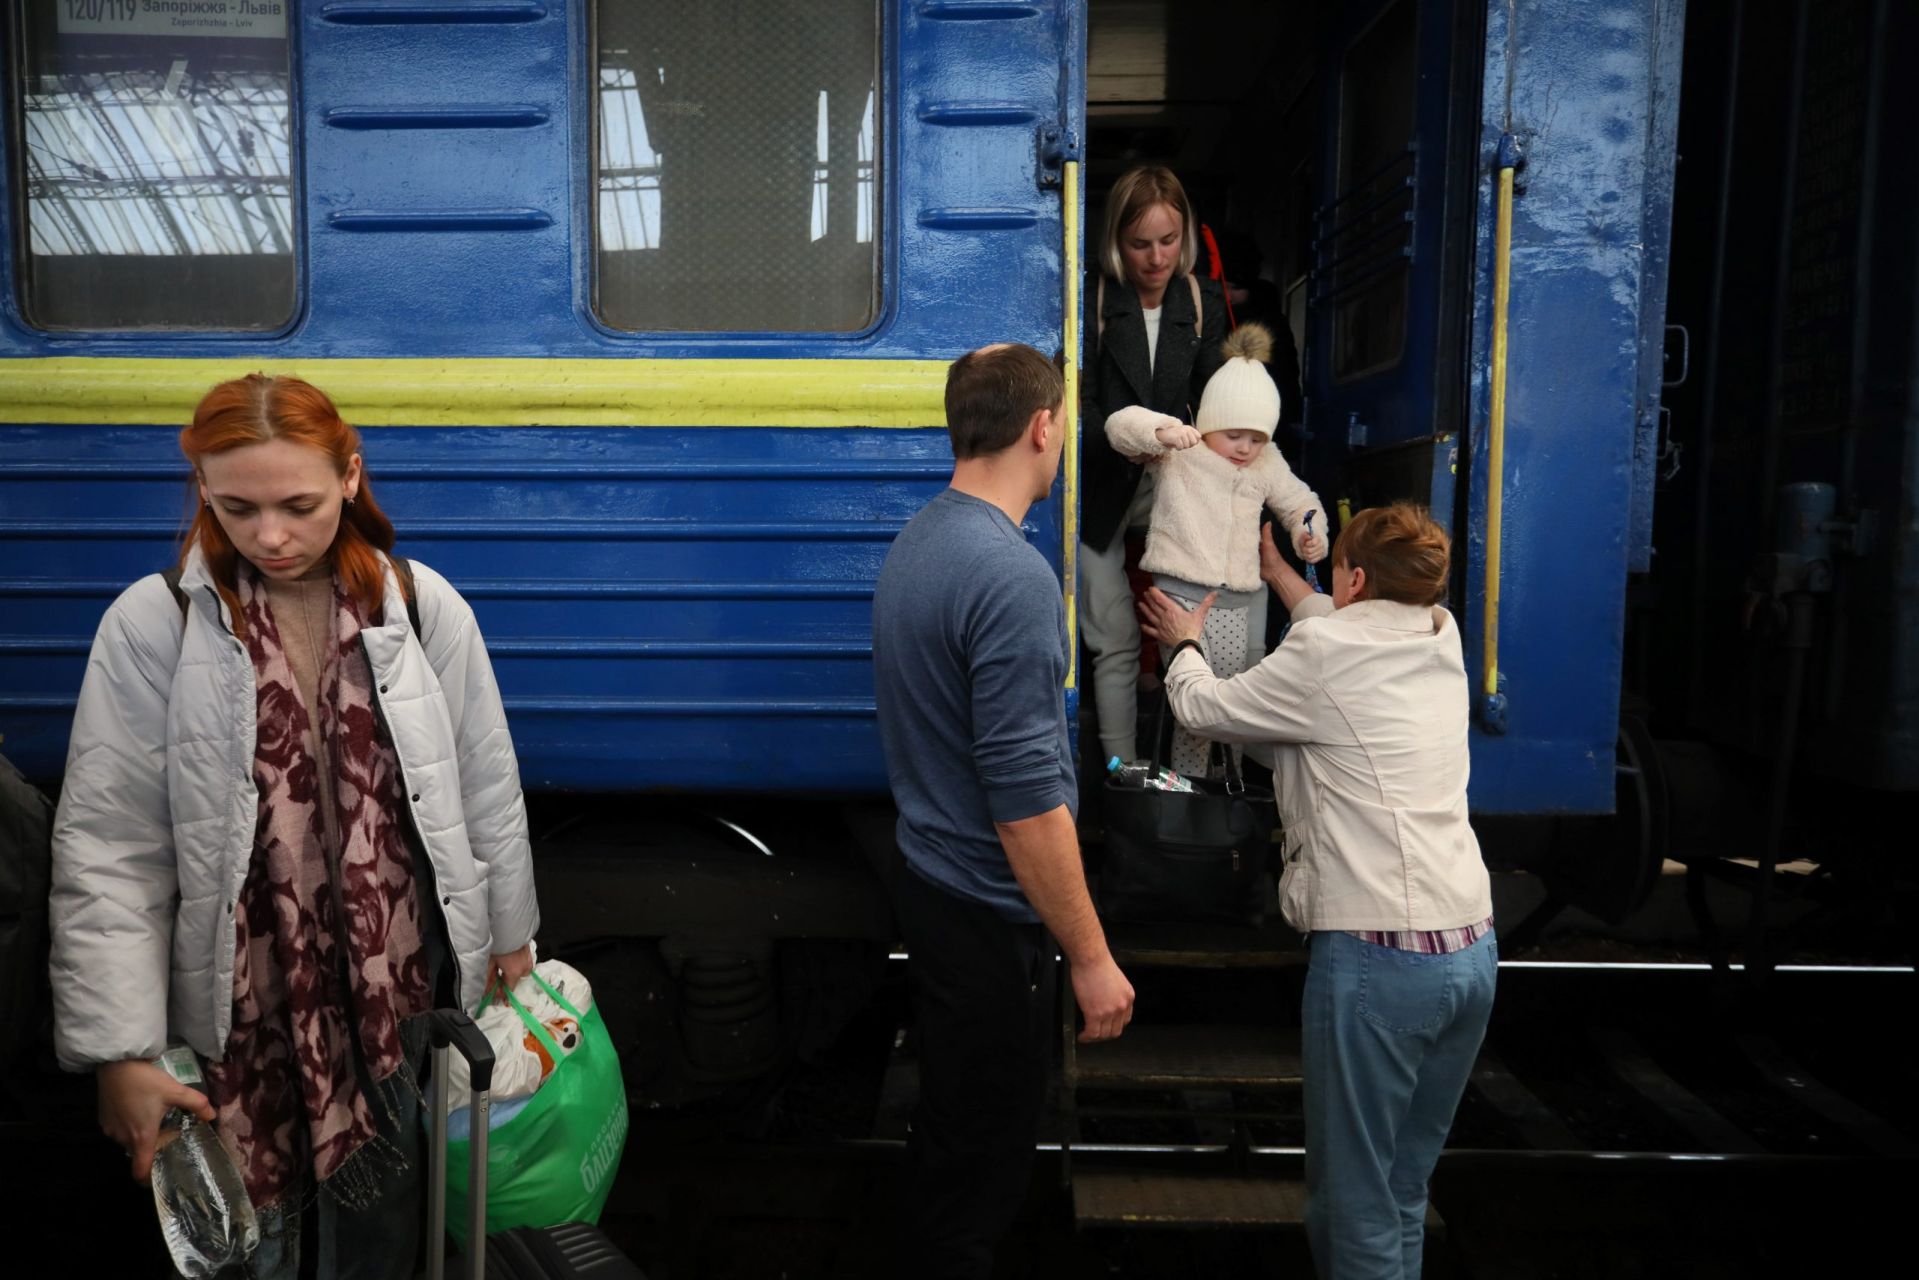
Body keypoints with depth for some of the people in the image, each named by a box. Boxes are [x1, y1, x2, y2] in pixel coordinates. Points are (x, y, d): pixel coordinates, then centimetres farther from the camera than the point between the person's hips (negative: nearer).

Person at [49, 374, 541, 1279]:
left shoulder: (424, 608, -7)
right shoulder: (153, 626, -10)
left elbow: (487, 789, 2)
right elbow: (106, 853, -9)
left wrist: (510, 933, 9)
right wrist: (121, 1054, -10)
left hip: (404, 981, 1)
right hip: (240, 1003, -1)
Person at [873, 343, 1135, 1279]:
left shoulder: (914, 543, 4)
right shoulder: (1010, 576, -26)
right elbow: (1025, 796, -27)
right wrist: (1091, 958, -18)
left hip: (929, 876, 9)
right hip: (987, 911, -9)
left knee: (952, 1123, 25)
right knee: (982, 1146, 9)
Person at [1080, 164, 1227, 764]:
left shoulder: (1203, 302, 0)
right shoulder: (1092, 300, -13)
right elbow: (1082, 408, -16)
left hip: (1170, 487, 4)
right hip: (1100, 489, -3)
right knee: (1115, 641, 1)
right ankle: (1122, 768, 12)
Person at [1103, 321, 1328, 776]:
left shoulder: (1268, 464, 14)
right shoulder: (1179, 450, -1)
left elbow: (1299, 502, 25)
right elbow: (1120, 426, -11)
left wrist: (1309, 534, 3)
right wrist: (1162, 432, -31)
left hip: (1238, 601, 5)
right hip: (1181, 593, -5)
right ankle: (1185, 780, 4)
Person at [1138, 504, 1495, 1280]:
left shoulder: (1322, 656, -9)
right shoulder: (1441, 639, 10)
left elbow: (1203, 709, 5)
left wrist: (1185, 644, 25)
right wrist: (1277, 572, 45)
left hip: (1379, 954, -8)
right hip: (1472, 948, 8)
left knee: (1355, 1205, 4)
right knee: (1405, 1192, 18)